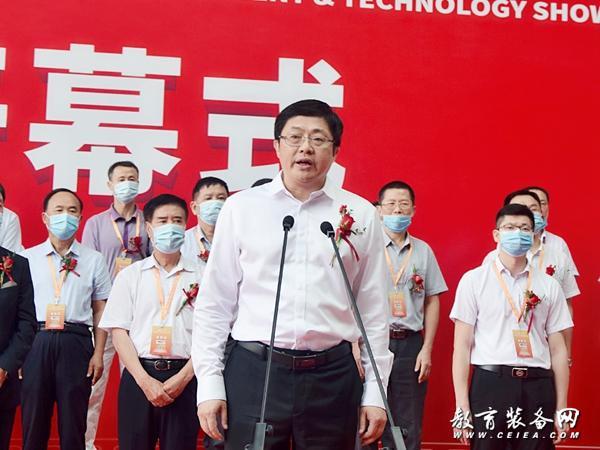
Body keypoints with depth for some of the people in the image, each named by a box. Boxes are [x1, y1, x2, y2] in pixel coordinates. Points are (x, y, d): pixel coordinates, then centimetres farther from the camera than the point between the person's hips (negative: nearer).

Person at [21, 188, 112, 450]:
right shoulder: (28, 258, 9)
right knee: (33, 422, 4)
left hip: (76, 342, 0)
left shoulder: (94, 260, 10)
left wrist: (98, 354, 1)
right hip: (36, 342, 0)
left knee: (73, 423, 3)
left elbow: (100, 311, 9)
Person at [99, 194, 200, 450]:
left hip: (184, 378, 0)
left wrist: (183, 378, -9)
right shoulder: (130, 275, 8)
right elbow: (119, 332, 2)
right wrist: (145, 380, -9)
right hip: (138, 377, 1)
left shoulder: (199, 277, 6)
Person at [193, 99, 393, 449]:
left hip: (332, 377, 1)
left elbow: (374, 311, 8)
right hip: (253, 370, -1)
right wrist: (209, 383, 1)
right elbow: (215, 303, 6)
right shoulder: (241, 208, 5)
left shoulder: (361, 214, 6)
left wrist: (374, 392, 5)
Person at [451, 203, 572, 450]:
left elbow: (558, 349, 10)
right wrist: (462, 406, -5)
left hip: (537, 386, 2)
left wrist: (561, 408, 6)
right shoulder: (474, 280, 3)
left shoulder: (549, 285, 10)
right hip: (490, 383, -2)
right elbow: (462, 346, 0)